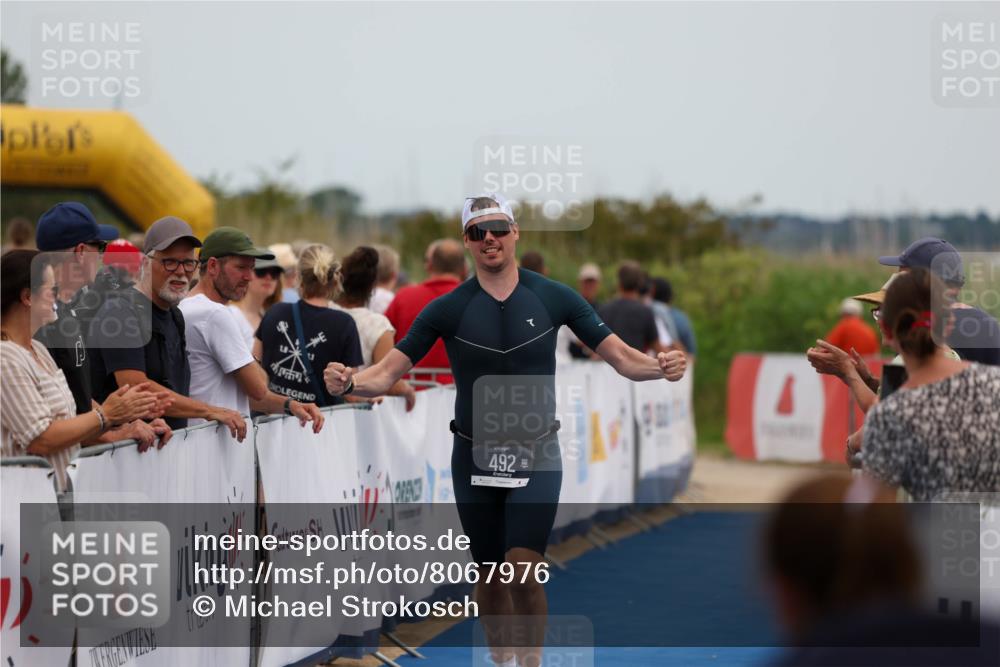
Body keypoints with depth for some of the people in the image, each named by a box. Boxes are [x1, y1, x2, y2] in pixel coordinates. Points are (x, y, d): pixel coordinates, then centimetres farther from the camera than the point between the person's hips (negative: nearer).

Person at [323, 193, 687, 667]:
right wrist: (350, 382, -29)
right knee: (490, 575, 9)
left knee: (522, 571, -15)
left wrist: (660, 367, -25)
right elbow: (388, 373, -8)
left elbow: (620, 356, -5)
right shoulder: (447, 309, -5)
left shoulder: (554, 297, -5)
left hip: (535, 457, -1)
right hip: (474, 461, 1)